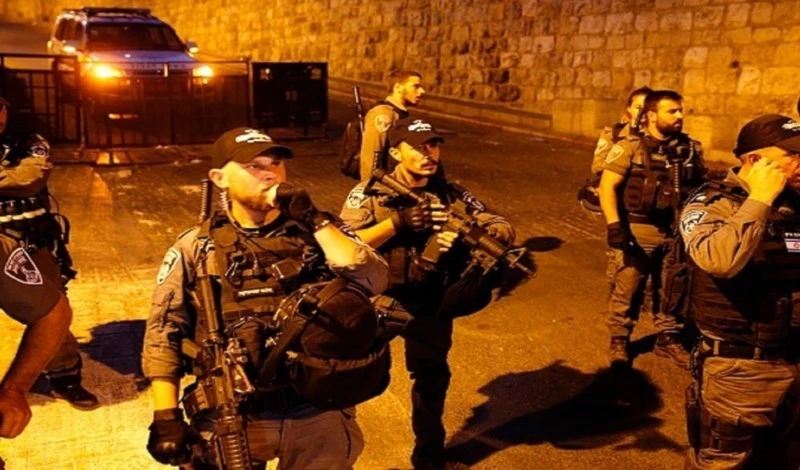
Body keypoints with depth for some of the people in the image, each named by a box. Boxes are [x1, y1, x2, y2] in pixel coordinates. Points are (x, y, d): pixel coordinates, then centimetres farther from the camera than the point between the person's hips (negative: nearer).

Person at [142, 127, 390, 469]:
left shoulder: (316, 229, 5)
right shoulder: (195, 248, 3)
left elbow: (374, 281, -10)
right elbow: (162, 333, 3)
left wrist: (314, 220, -12)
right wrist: (166, 417, -5)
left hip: (318, 413, 1)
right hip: (230, 419, 0)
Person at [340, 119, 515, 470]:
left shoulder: (451, 196, -1)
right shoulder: (370, 194, -9)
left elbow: (504, 230, -7)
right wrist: (396, 222, -29)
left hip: (430, 302, 3)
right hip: (378, 296, -3)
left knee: (431, 375, 8)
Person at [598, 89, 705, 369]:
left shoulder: (691, 148, 5)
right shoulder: (630, 147, -9)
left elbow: (700, 187, 12)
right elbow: (607, 186, -12)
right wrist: (614, 225, -20)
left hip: (674, 231, 4)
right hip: (637, 230, -4)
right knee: (627, 289, 6)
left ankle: (668, 340, 33)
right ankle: (619, 341, 23)